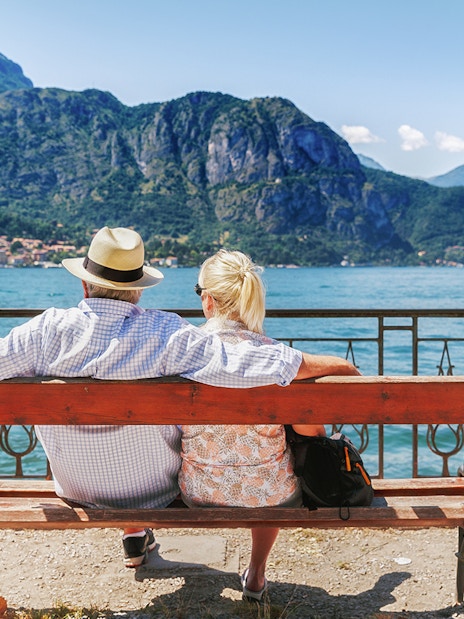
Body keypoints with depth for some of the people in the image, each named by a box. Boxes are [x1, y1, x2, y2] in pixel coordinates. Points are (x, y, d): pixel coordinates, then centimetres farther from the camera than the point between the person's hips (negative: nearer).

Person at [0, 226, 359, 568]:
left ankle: (135, 538, 45)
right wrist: (339, 366, -19)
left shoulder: (47, 330, -23)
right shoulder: (167, 335, -28)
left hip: (77, 492, 2)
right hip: (160, 491, -1)